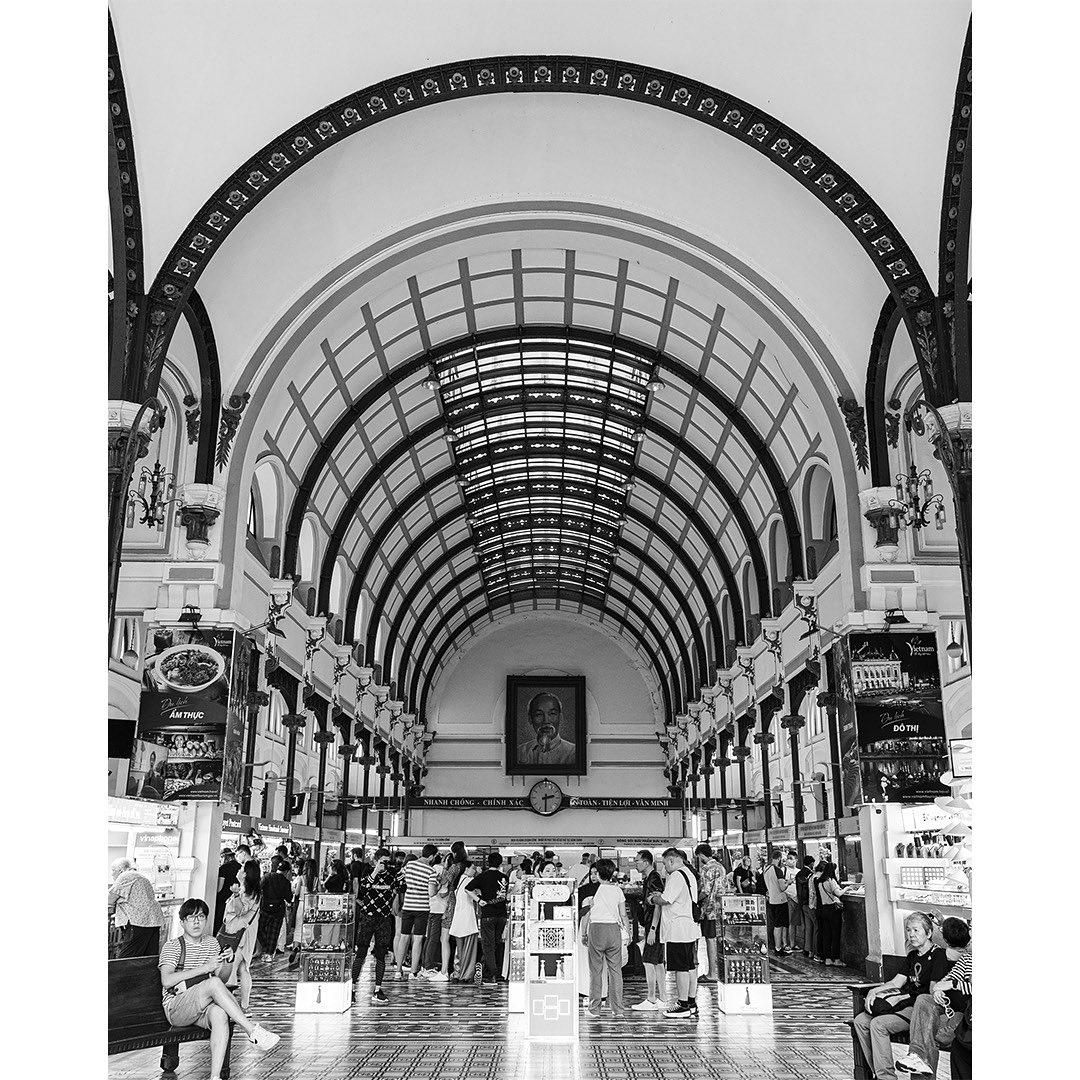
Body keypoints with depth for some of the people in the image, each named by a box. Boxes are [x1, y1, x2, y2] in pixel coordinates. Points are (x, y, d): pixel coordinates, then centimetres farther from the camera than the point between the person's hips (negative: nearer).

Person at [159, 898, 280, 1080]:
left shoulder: (211, 943, 15)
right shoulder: (172, 946, -1)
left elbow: (222, 977, 13)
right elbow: (166, 981, -18)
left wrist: (226, 963, -10)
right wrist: (205, 967, -21)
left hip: (202, 1006, 4)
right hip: (175, 1009, -4)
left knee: (220, 1014, -34)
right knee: (214, 983, -32)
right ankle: (253, 1032, -31)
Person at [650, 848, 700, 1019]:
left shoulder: (676, 876, -16)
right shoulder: (689, 875, 16)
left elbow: (666, 900, -21)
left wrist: (653, 899, -2)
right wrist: (661, 895, 14)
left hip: (678, 930, -10)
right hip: (691, 927, 10)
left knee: (681, 968, -3)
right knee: (691, 966, 13)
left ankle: (684, 1005, 1)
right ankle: (692, 1003, 20)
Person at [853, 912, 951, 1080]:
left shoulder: (938, 955, -8)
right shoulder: (913, 955, 19)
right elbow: (896, 982, 15)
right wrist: (874, 991, 0)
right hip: (907, 1004, 9)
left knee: (879, 1024, -26)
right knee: (860, 1021, -6)